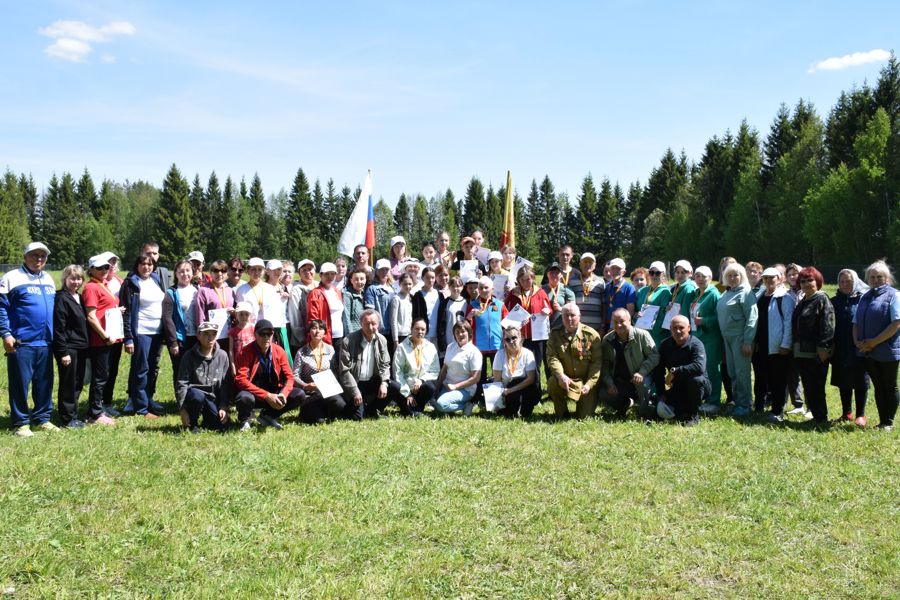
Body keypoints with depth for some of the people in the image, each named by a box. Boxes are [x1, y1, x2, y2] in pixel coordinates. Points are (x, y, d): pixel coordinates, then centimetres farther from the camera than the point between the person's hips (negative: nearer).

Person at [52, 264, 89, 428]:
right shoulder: (61, 298, -11)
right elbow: (59, 327, -15)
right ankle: (67, 418, 10)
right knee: (68, 384, 1)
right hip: (68, 348, -8)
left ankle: (73, 414, 24)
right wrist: (63, 352, -18)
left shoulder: (80, 298, 13)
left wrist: (86, 347, 13)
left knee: (78, 384, 13)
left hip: (81, 347, 8)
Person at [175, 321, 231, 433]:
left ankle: (206, 416, 17)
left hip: (212, 398, 2)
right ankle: (192, 424, -8)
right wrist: (183, 409, -16)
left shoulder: (222, 356, 1)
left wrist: (223, 407, -6)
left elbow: (226, 384, 2)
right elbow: (181, 383, -9)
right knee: (197, 396, -37)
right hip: (194, 394, -2)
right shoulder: (189, 356, -6)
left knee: (221, 425, -18)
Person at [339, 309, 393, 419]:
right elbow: (345, 370, -15)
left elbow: (385, 365, 2)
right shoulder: (348, 341, -14)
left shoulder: (382, 340, 0)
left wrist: (384, 383, -17)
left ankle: (372, 409, 4)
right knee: (357, 417, -16)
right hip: (354, 383, -4)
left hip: (372, 382, 4)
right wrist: (355, 392, -21)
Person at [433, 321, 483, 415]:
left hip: (465, 389, -6)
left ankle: (466, 405, -6)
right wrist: (437, 386, -1)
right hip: (447, 386, 6)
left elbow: (476, 378, -12)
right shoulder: (450, 347, 9)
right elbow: (444, 368, 12)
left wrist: (455, 386, -14)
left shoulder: (474, 352, -9)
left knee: (441, 404, -28)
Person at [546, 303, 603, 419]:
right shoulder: (555, 334, 0)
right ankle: (562, 413, -6)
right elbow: (552, 357, -11)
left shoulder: (592, 335, -6)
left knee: (585, 416, -8)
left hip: (586, 380, -1)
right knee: (552, 382, -33)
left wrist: (589, 384, -18)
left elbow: (597, 362, -9)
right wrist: (561, 375, -29)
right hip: (565, 378, 1)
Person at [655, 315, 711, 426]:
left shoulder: (696, 344, -19)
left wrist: (674, 371, -33)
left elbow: (699, 367, -38)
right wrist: (661, 394, -7)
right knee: (662, 411, -19)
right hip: (677, 390, 4)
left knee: (695, 379, -38)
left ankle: (694, 414, -15)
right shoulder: (665, 345, -3)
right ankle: (686, 409, 13)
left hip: (700, 386, -4)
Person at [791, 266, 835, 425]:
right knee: (808, 387, 11)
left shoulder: (822, 300, -7)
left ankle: (821, 418, 6)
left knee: (816, 387, -3)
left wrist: (824, 348, -20)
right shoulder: (802, 302, 19)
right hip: (801, 352, 8)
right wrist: (795, 347, 16)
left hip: (816, 353, -8)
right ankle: (816, 416, 19)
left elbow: (827, 326, -15)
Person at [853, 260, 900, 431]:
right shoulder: (865, 297, 13)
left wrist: (874, 341, -19)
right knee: (878, 387, 12)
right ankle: (882, 421, 19)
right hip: (869, 352, 6)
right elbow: (856, 322, 15)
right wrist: (857, 341, -4)